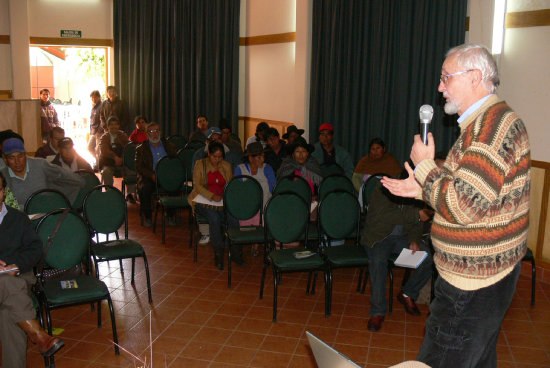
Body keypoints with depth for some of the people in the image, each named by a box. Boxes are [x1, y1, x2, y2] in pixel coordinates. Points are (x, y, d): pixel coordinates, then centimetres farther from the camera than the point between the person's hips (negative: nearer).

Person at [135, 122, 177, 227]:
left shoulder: (169, 146, 17)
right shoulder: (141, 149, 10)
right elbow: (139, 167, 0)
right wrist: (152, 175, -17)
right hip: (148, 177, -1)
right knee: (144, 188, -32)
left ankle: (170, 215, -10)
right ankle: (146, 216, -13)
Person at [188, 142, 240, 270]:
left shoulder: (227, 166, 15)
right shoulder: (200, 164, 5)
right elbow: (197, 185, -4)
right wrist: (211, 196, -19)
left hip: (223, 202, 3)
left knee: (233, 217, -29)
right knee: (214, 217, -34)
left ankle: (236, 252, -18)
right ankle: (218, 252, -23)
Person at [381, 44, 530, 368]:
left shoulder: (494, 125, -22)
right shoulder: (484, 123, 14)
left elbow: (464, 207, -28)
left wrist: (424, 165, -13)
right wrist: (420, 188, 10)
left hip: (473, 285, -11)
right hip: (487, 275, 11)